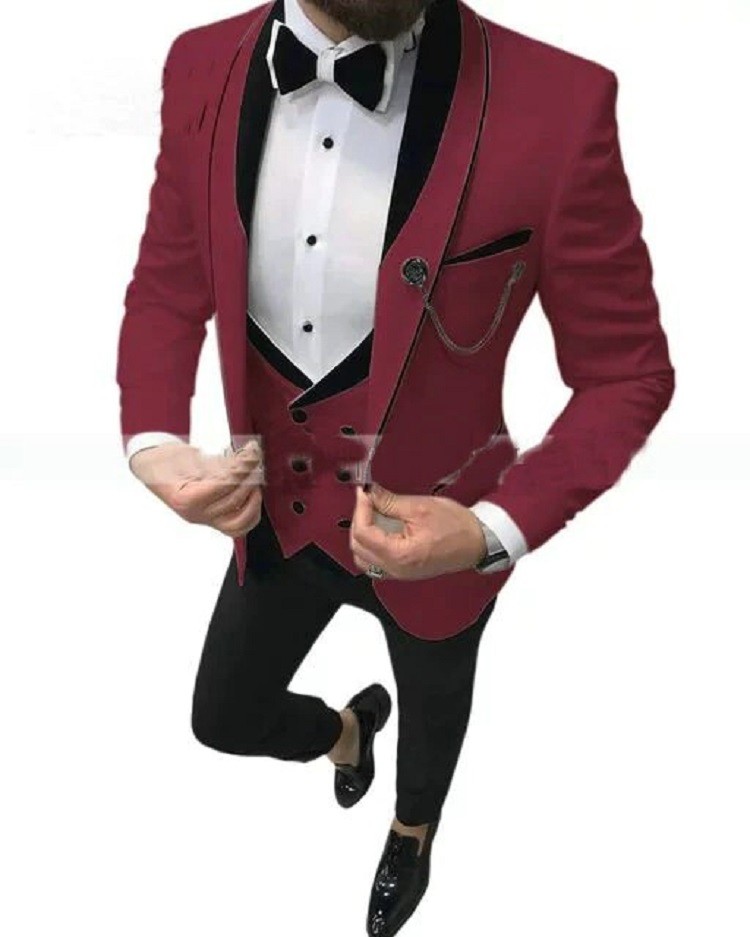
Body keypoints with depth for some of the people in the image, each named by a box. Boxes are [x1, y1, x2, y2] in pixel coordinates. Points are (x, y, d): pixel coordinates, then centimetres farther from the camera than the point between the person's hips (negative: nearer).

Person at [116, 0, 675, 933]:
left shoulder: (557, 102, -29)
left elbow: (626, 370, -18)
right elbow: (167, 287, -2)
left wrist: (498, 528, -30)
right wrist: (153, 445, -19)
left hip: (435, 535, -2)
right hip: (275, 516, 3)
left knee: (430, 711, 28)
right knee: (225, 717, 24)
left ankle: (413, 831, 67)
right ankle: (345, 729, 62)